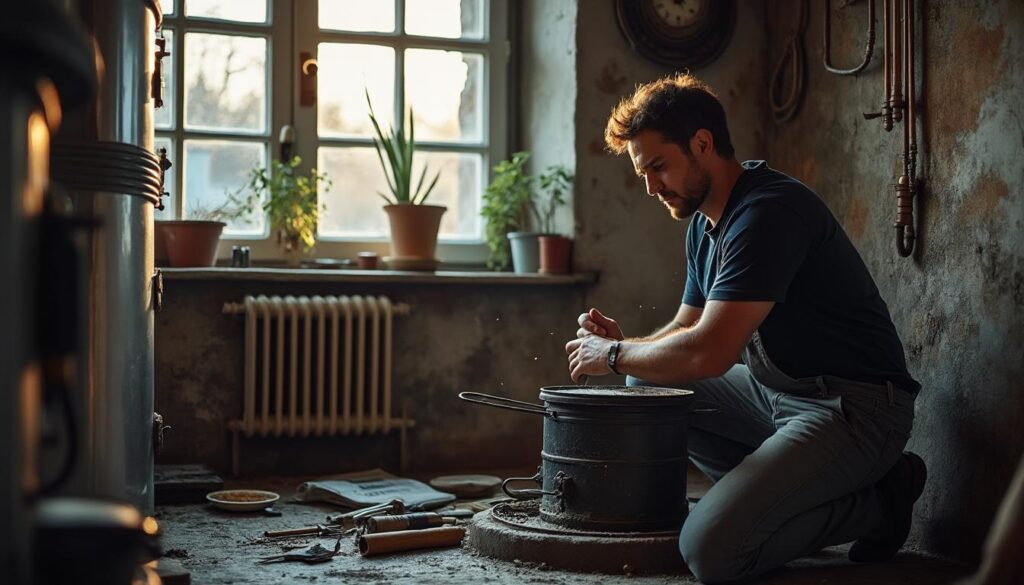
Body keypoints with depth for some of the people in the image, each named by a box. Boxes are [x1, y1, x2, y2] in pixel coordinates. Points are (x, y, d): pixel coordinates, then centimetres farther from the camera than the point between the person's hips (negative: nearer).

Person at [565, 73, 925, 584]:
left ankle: (876, 501, -2)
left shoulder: (768, 213, -21)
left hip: (852, 408, -10)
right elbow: (686, 330, 18)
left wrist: (615, 355, -12)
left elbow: (710, 353, -28)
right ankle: (773, 485, 5)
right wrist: (623, 344, -3)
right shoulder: (705, 225, 11)